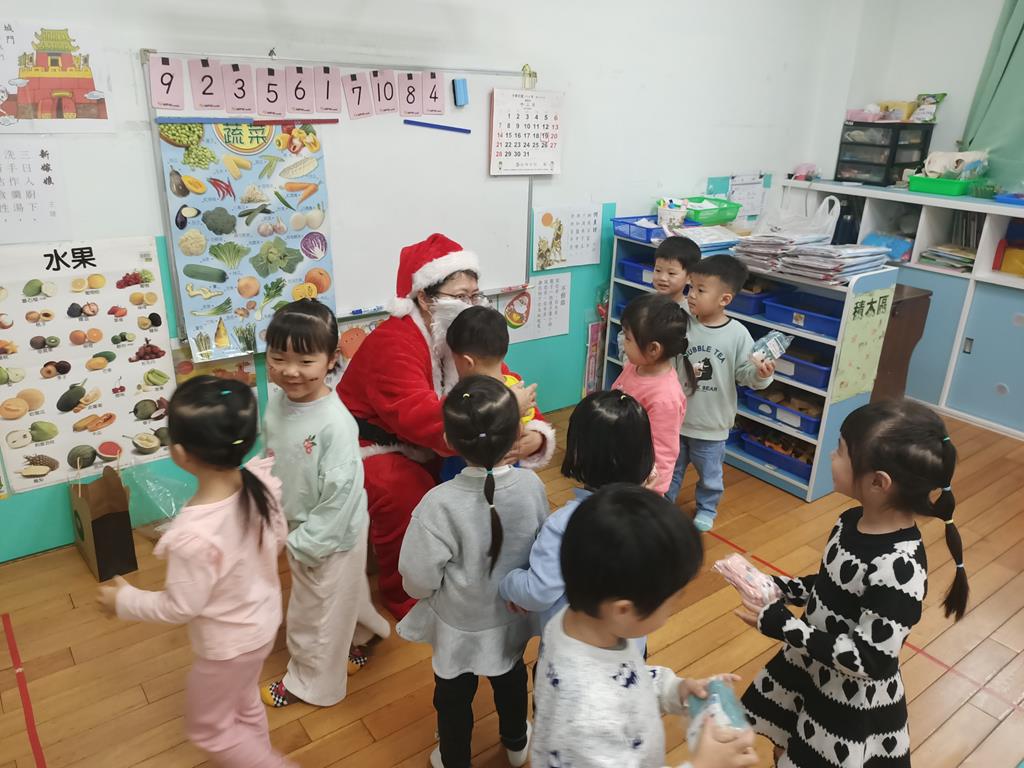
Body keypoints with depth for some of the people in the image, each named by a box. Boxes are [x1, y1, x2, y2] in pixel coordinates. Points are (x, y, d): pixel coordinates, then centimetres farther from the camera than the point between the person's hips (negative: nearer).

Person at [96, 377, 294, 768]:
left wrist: (124, 599, -7)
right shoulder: (263, 480, -21)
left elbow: (180, 607, -23)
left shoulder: (194, 533, -39)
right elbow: (279, 538, -3)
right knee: (245, 706, 31)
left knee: (207, 729, 23)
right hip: (264, 619, 7)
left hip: (228, 645, -6)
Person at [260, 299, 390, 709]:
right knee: (338, 598, 29)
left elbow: (340, 496, -27)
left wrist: (304, 543, -19)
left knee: (317, 611, 15)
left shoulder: (336, 424, -33)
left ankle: (311, 680, 39)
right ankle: (358, 637, 55)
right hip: (298, 525, 7)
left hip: (331, 533, -7)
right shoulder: (275, 401, -10)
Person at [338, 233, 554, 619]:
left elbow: (508, 391, -13)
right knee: (406, 496, -32)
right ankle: (404, 596, -5)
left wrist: (536, 435, -35)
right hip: (372, 446, -7)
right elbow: (419, 417, -45)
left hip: (430, 448, 7)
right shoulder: (393, 343, -31)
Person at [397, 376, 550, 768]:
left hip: (459, 624, -3)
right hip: (513, 615, 4)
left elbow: (418, 580, -24)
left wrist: (442, 583, -1)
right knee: (511, 678, 32)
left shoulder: (440, 504, -35)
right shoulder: (532, 484, -23)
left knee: (454, 697, 24)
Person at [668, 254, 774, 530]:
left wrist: (761, 374, -30)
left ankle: (706, 509, 43)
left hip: (712, 423, -1)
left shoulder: (738, 334, -14)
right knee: (669, 468, 21)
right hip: (676, 416, 1)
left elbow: (745, 373, -12)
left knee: (709, 473, 19)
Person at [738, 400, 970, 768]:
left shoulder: (898, 568, -35)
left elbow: (868, 662, -29)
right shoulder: (852, 522, -10)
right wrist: (774, 586, -7)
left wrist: (781, 625, -30)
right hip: (808, 669, 7)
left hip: (854, 703, -7)